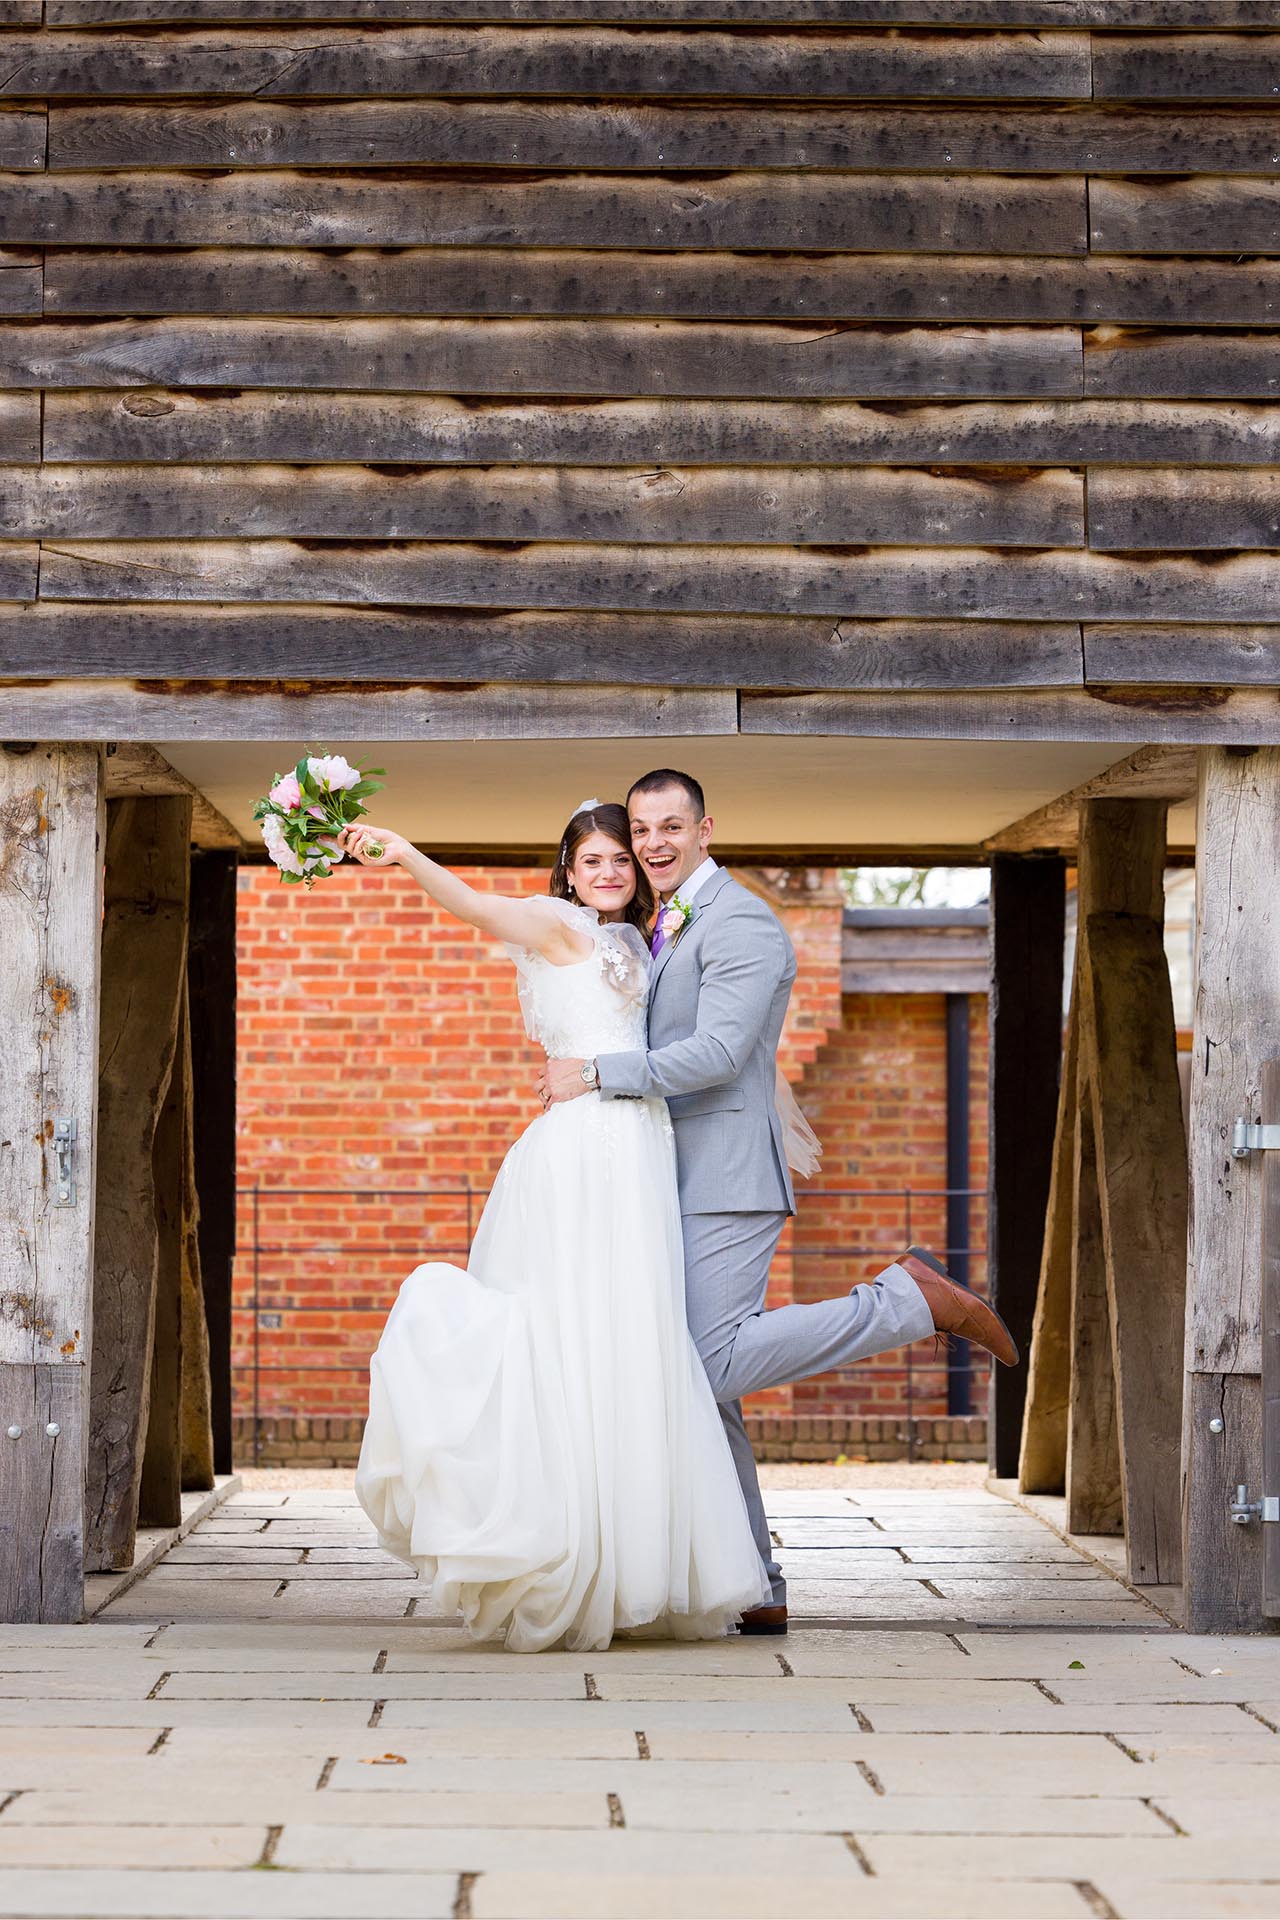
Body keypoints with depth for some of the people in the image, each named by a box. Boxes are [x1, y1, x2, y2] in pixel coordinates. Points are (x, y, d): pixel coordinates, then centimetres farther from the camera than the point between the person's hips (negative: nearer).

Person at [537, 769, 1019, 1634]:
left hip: (727, 1179, -9)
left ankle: (911, 1298, -8)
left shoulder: (741, 923, -9)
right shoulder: (667, 932, 21)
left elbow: (719, 1054, -20)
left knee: (714, 1367, -20)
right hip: (677, 1191, 9)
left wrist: (594, 1074, -16)